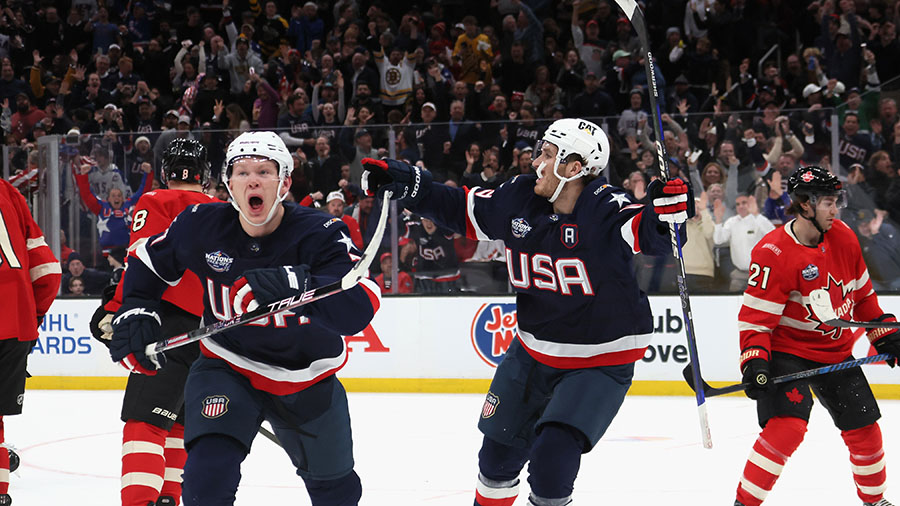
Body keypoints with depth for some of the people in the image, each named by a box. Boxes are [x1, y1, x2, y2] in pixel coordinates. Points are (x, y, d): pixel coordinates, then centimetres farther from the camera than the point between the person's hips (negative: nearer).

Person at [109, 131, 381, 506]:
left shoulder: (319, 234, -24)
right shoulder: (202, 226, -15)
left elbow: (360, 308, -41)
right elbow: (148, 261, 6)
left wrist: (293, 285, -56)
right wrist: (134, 313, -6)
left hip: (308, 376, 0)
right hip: (227, 368, 0)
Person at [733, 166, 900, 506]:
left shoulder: (842, 237, -2)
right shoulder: (773, 254, -22)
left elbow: (861, 292, 14)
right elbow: (755, 317, -20)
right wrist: (755, 362, -31)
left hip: (836, 351, 6)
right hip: (788, 350, -6)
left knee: (864, 429, 9)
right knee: (787, 426, -25)